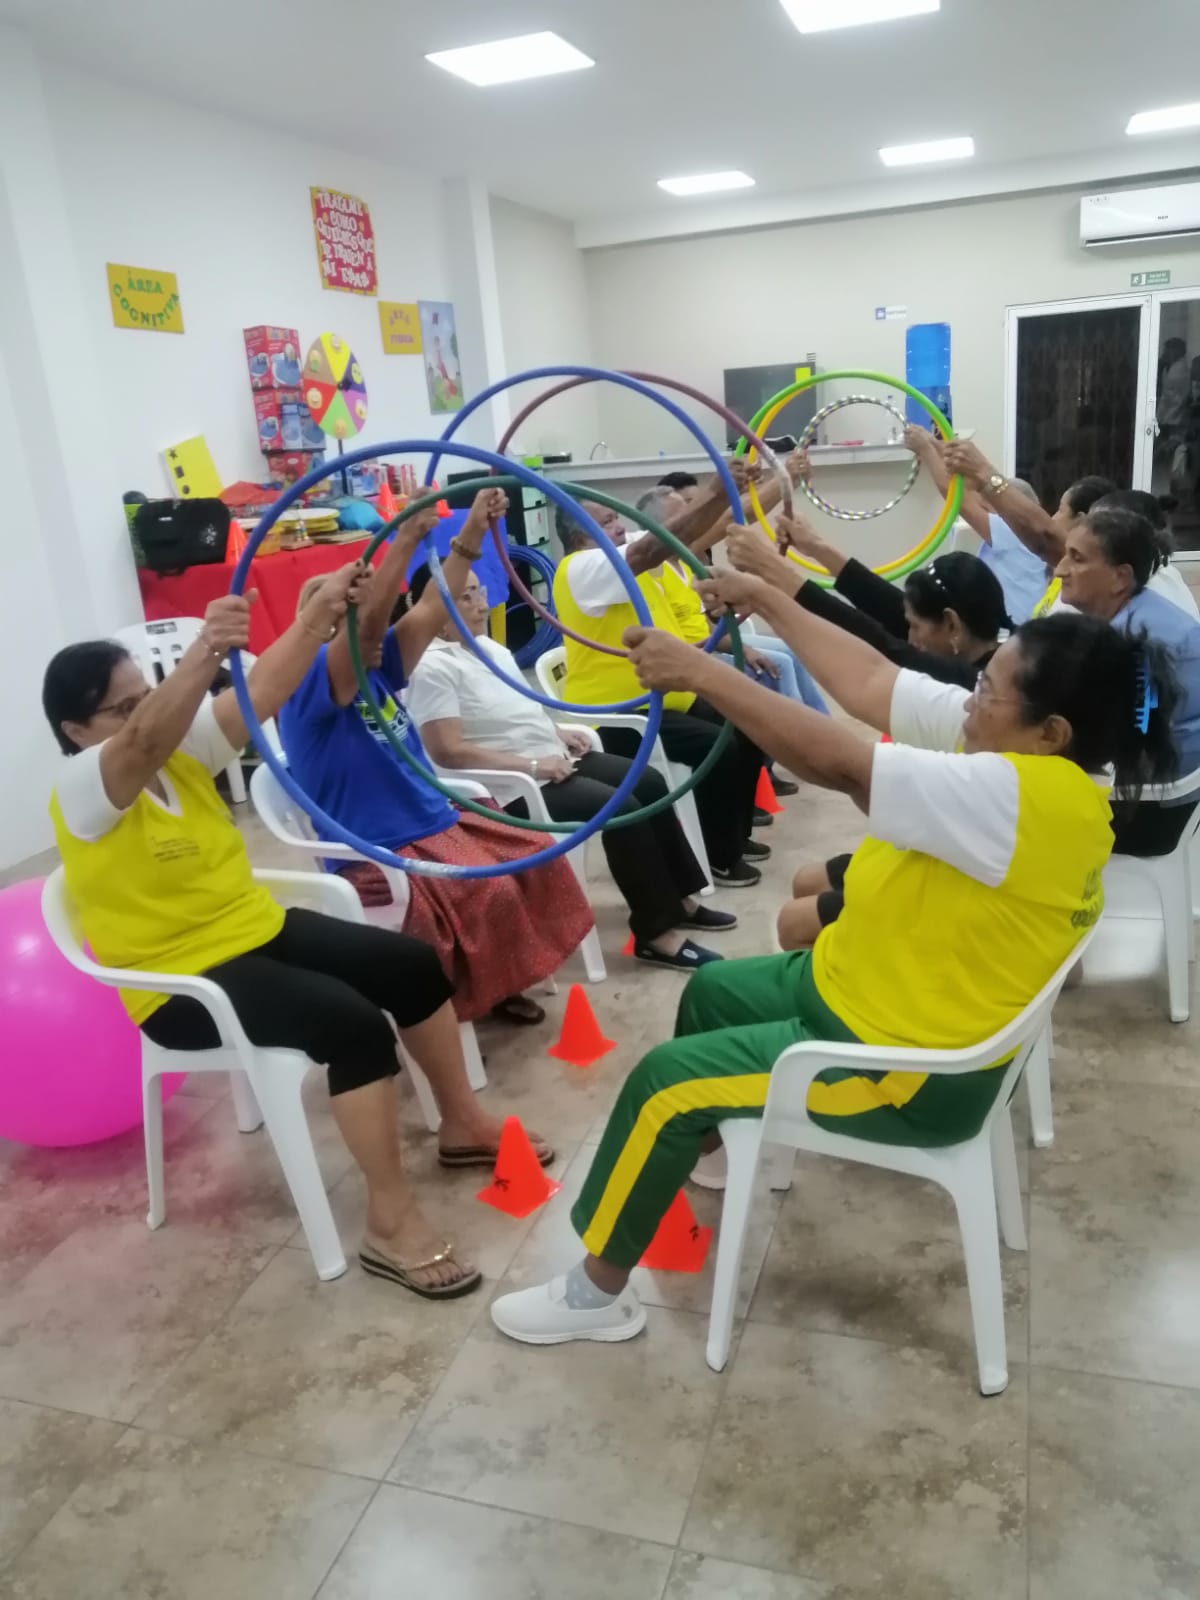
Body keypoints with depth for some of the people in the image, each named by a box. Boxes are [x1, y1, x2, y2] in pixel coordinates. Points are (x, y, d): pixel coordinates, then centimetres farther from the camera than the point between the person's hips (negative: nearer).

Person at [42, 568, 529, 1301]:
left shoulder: (185, 747, 4)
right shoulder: (81, 792, -17)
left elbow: (263, 691, -11)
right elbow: (145, 742, -39)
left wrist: (321, 613, -26)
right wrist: (204, 652, -57)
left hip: (257, 931, 8)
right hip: (181, 983, -8)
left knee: (414, 963, 0)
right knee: (355, 1022, -27)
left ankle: (462, 1121, 18)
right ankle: (391, 1224, -16)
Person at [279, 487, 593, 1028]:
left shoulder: (378, 673, 9)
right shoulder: (308, 691, -15)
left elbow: (430, 609, 5)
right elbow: (366, 621, -30)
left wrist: (473, 532, -2)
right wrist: (406, 539, -37)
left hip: (439, 824, 10)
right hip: (380, 857, -9)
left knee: (538, 857, 6)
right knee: (493, 891, -26)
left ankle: (498, 983, 19)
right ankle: (464, 1001, -3)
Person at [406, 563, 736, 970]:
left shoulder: (488, 645, 13)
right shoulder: (432, 667, -18)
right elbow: (449, 752, -25)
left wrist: (558, 732, 7)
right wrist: (532, 766, -23)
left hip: (554, 759, 11)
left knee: (648, 782, 6)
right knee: (621, 807, -23)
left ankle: (679, 899, 17)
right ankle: (656, 933, -12)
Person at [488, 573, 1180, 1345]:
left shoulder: (1035, 797, -33)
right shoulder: (1029, 752, -5)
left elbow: (840, 764, -38)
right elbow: (874, 682, -3)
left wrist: (701, 671, -33)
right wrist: (764, 598, -2)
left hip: (909, 1072, -9)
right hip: (876, 993, 9)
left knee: (664, 1081, -8)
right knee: (712, 989, 24)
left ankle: (599, 1291, 11)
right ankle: (699, 1142, 48)